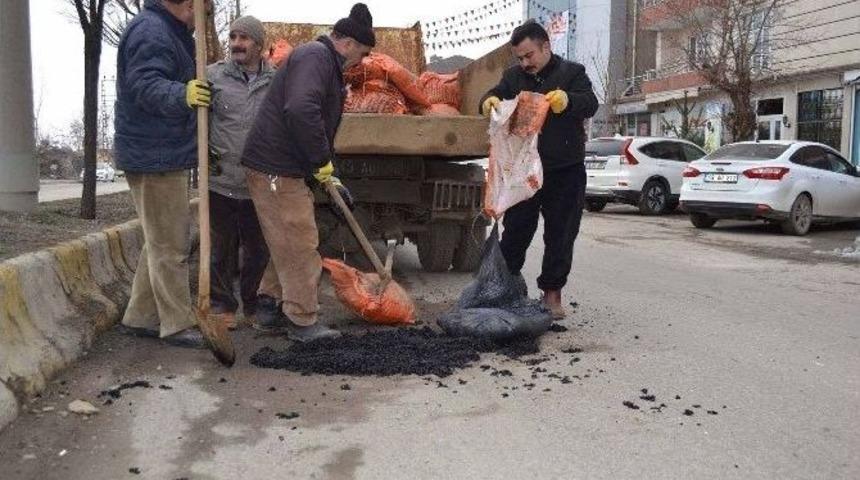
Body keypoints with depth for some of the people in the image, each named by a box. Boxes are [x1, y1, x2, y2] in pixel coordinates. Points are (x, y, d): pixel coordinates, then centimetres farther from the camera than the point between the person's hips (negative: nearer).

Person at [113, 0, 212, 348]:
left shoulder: (168, 32, 20)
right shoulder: (151, 32, -14)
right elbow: (145, 85, -27)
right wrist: (181, 94, -44)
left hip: (163, 156, 11)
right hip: (155, 158, -11)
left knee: (161, 242, 15)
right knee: (169, 245, -6)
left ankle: (139, 318, 23)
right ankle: (178, 325, 2)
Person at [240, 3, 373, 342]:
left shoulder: (326, 63, 20)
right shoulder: (315, 56, -14)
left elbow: (321, 125, 27)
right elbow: (301, 110, -33)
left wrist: (329, 176, 23)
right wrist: (323, 161, -21)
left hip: (284, 169, 10)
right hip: (275, 169, -10)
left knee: (289, 245, 18)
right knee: (300, 246, -2)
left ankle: (269, 309, 27)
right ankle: (302, 322, 9)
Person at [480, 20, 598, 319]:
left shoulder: (572, 73, -1)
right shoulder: (514, 76, 10)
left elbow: (590, 104, -16)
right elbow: (493, 96, -1)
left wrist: (567, 100, -39)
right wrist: (490, 102, -27)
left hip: (565, 173, -2)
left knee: (560, 236, 4)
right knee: (515, 232, 7)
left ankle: (552, 292, 15)